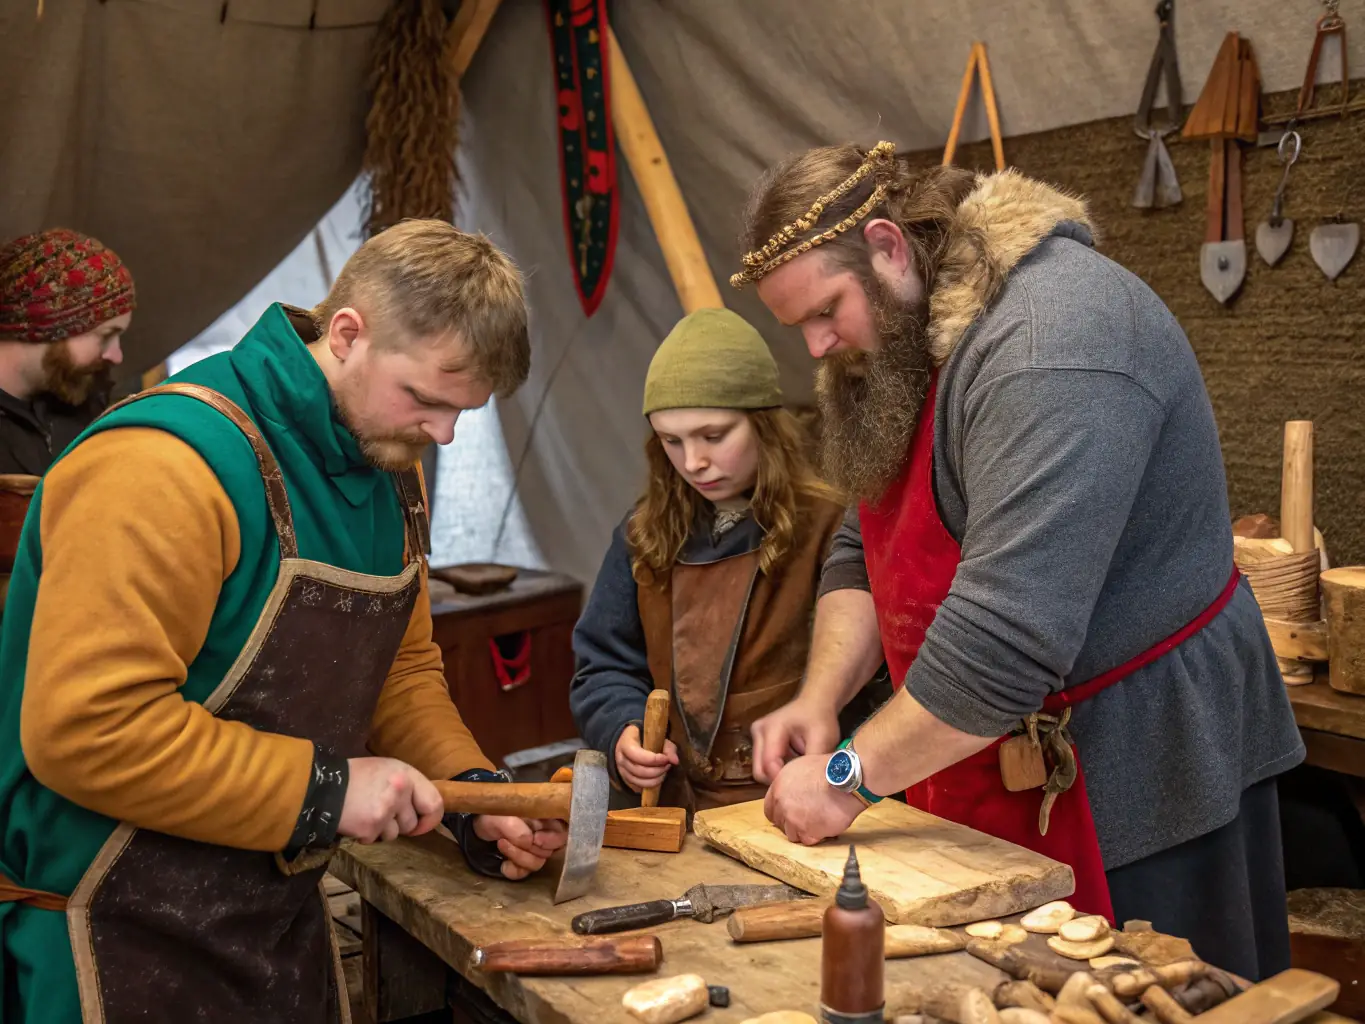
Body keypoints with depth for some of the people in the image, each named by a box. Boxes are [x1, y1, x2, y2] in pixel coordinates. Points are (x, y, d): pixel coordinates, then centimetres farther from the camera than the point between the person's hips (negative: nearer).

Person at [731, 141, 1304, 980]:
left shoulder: (1051, 346, -25)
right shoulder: (899, 348, 6)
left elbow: (1006, 633, -31)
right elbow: (865, 553, 9)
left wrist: (851, 774, -22)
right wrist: (819, 700, -6)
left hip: (1137, 775, -8)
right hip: (998, 764, 8)